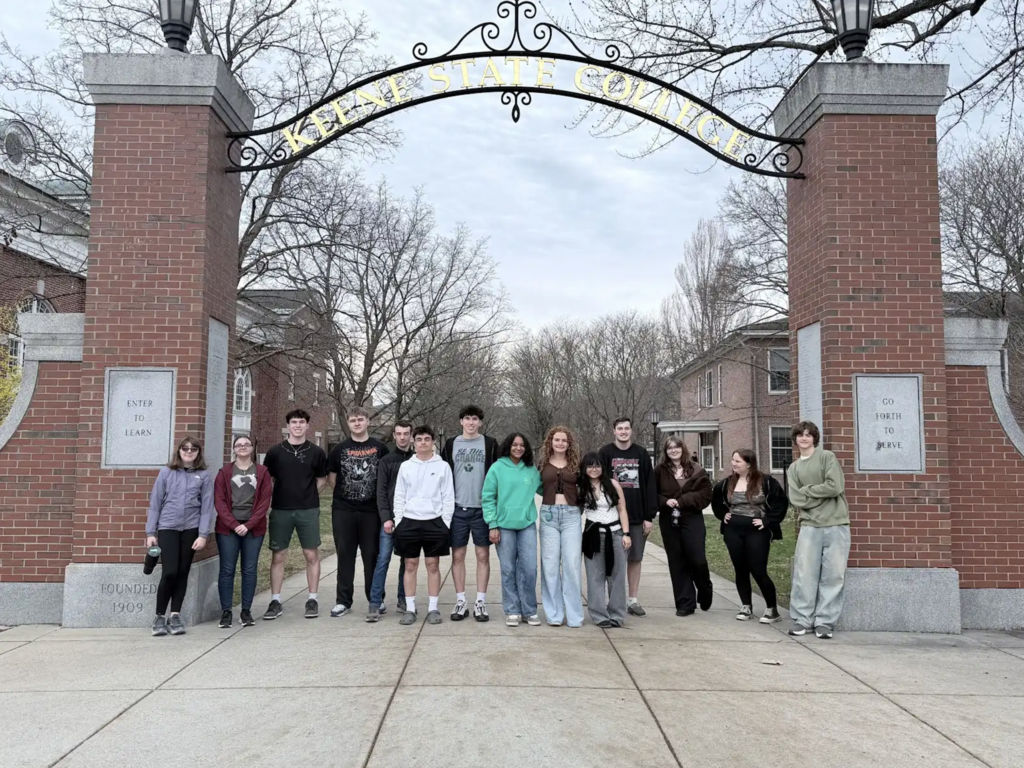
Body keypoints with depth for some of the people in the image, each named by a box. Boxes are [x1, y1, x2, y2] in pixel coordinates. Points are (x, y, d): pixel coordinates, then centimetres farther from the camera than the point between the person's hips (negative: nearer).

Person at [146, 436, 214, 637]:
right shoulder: (166, 473, 4)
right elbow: (155, 503, 5)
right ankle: (160, 617, 8)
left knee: (183, 573, 6)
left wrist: (203, 534, -6)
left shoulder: (204, 476, 4)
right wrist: (150, 532, 1)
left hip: (191, 529, 1)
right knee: (169, 572, -9)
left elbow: (207, 507, 1)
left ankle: (175, 615, 18)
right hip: (167, 527, -1)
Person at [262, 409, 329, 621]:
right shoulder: (276, 451, 2)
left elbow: (322, 479, 12)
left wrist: (308, 495, 5)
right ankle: (275, 601, 15)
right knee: (278, 556, 5)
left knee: (311, 555, 4)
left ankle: (312, 599, 14)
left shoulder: (316, 452, 2)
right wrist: (280, 495, 5)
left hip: (308, 510, 0)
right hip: (280, 510, 0)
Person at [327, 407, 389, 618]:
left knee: (372, 555, 6)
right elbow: (331, 476, 12)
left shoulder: (379, 448, 3)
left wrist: (381, 496, 5)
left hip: (371, 510, -1)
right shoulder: (340, 449, 6)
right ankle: (343, 601, 14)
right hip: (343, 510, 1)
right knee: (345, 555, 6)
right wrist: (344, 493, 6)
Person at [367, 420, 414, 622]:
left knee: (407, 560, 7)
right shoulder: (386, 461, 4)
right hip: (390, 518, -1)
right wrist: (386, 518, -10)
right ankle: (375, 603, -2)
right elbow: (381, 492, -1)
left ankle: (403, 600, 17)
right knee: (383, 558, -5)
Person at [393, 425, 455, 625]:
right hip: (409, 522, 1)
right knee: (410, 566, 6)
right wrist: (398, 521, 1)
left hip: (434, 522, -1)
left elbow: (448, 497, 1)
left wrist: (446, 523, -5)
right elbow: (399, 497, 8)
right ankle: (410, 608, 14)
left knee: (433, 566, 5)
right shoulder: (405, 466, 6)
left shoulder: (443, 466, 2)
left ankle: (433, 608, 13)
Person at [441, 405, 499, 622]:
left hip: (482, 509, -1)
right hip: (457, 509, 1)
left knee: (483, 555, 3)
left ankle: (481, 602, 11)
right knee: (458, 556, 5)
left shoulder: (490, 444, 3)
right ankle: (461, 601, 14)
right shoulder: (451, 445, 7)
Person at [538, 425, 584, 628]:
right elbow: (538, 488, 10)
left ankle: (574, 614, 6)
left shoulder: (576, 465, 7)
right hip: (548, 515, 0)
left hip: (571, 515, 0)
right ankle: (554, 613, 11)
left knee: (572, 564, -3)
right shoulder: (543, 465, 7)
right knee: (550, 564, 2)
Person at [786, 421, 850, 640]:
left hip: (836, 525, -2)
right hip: (809, 526, 2)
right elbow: (796, 500, 1)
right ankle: (802, 620, 8)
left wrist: (807, 490, -2)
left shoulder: (827, 457, 3)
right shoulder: (793, 469, 13)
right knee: (804, 575, -1)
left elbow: (835, 487, -11)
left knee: (833, 576, 1)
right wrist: (820, 494, -8)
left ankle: (825, 622, 8)